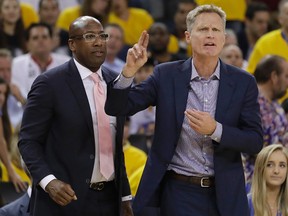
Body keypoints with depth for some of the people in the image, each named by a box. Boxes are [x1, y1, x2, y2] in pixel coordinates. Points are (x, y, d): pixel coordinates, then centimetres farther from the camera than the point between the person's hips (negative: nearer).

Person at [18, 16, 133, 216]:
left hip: (109, 199, 5)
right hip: (66, 195, -5)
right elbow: (29, 141, -8)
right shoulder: (50, 83, -7)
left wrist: (125, 195, 13)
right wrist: (48, 181, -22)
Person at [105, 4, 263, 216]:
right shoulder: (167, 75, -1)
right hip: (179, 191, -1)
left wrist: (215, 130, -20)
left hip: (225, 194, 1)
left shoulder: (243, 82, 0)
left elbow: (255, 142, -4)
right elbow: (117, 107, -2)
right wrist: (129, 71, -19)